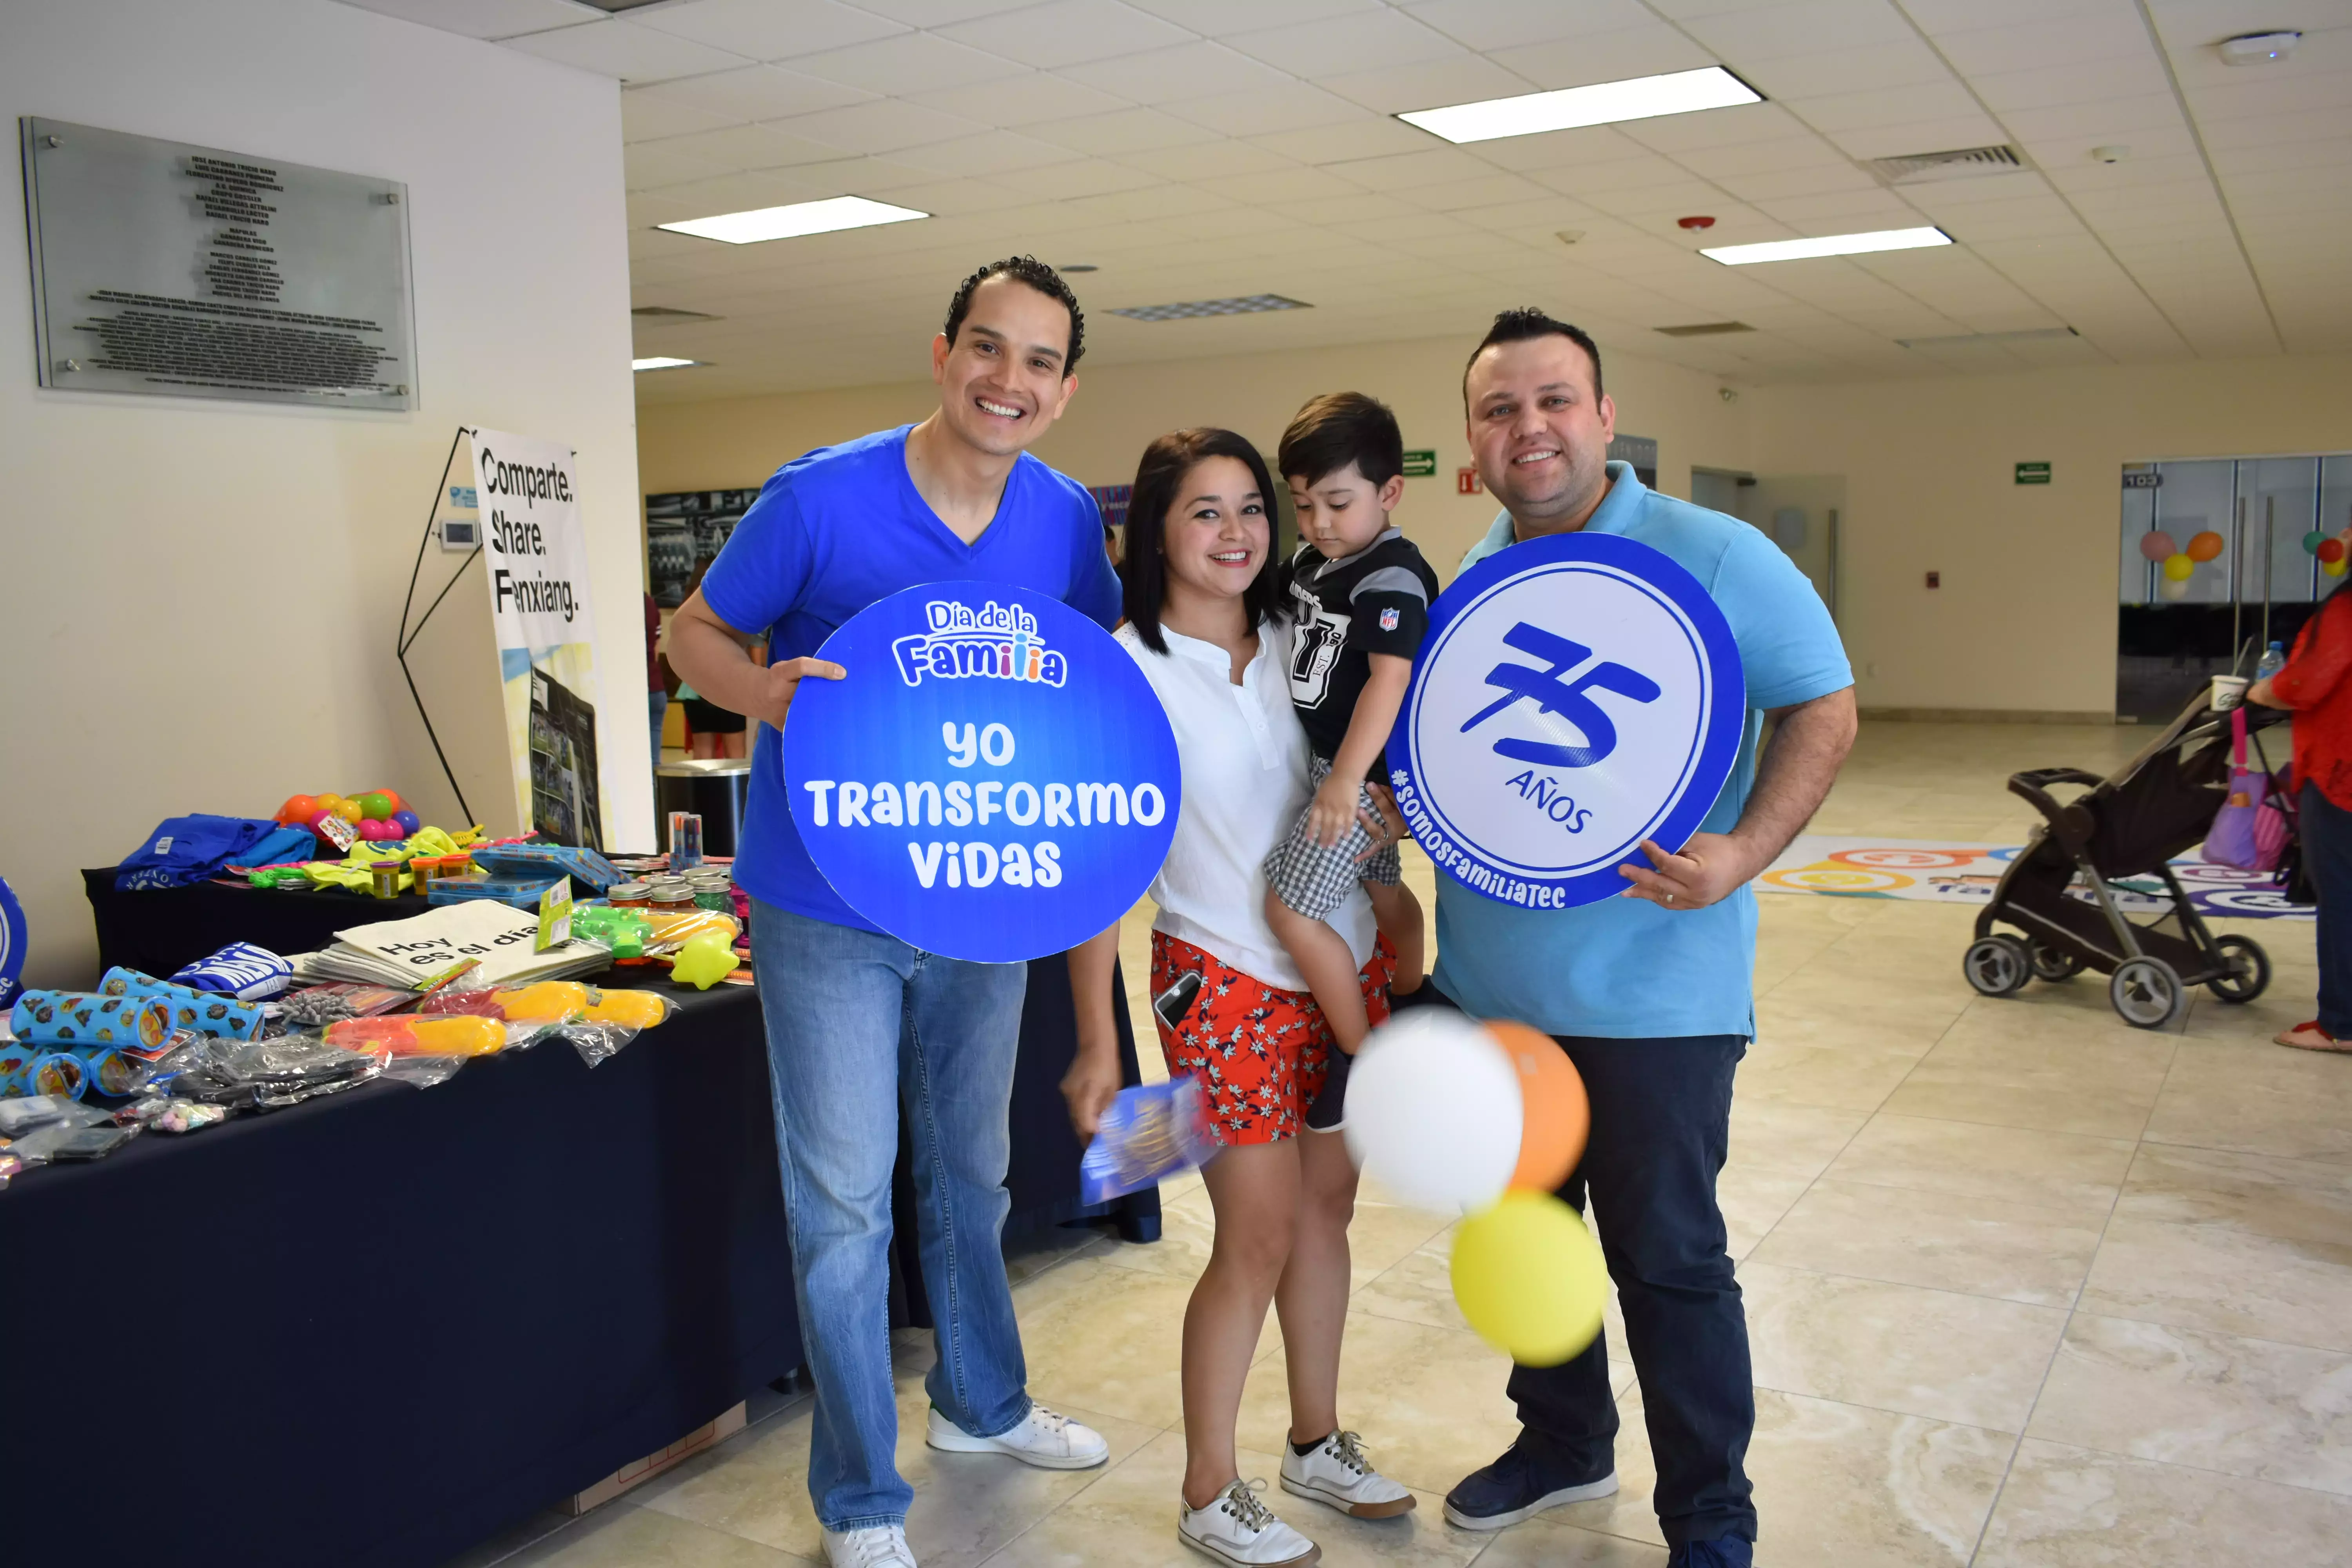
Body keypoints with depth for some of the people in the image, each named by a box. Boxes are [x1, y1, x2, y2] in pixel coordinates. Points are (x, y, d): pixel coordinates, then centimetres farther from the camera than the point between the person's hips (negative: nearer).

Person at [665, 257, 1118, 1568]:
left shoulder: (1068, 519, -4)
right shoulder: (821, 498, -16)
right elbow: (695, 633, -5)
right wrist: (769, 692, -28)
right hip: (829, 904, -4)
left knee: (973, 1171, 21)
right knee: (845, 1202, 3)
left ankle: (983, 1400, 45)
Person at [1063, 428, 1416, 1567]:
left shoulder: (1295, 643, 5)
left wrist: (1392, 815, 0)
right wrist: (1098, 1046, -15)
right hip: (1226, 981, -6)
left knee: (1328, 1204, 15)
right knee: (1258, 1238, 1)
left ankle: (1317, 1443, 36)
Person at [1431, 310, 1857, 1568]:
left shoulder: (1716, 558, -10)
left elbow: (1824, 709, -9)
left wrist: (1742, 853, -23)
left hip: (1651, 987, -6)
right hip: (1486, 984, 6)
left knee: (1668, 1261, 5)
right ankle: (1563, 1441, 43)